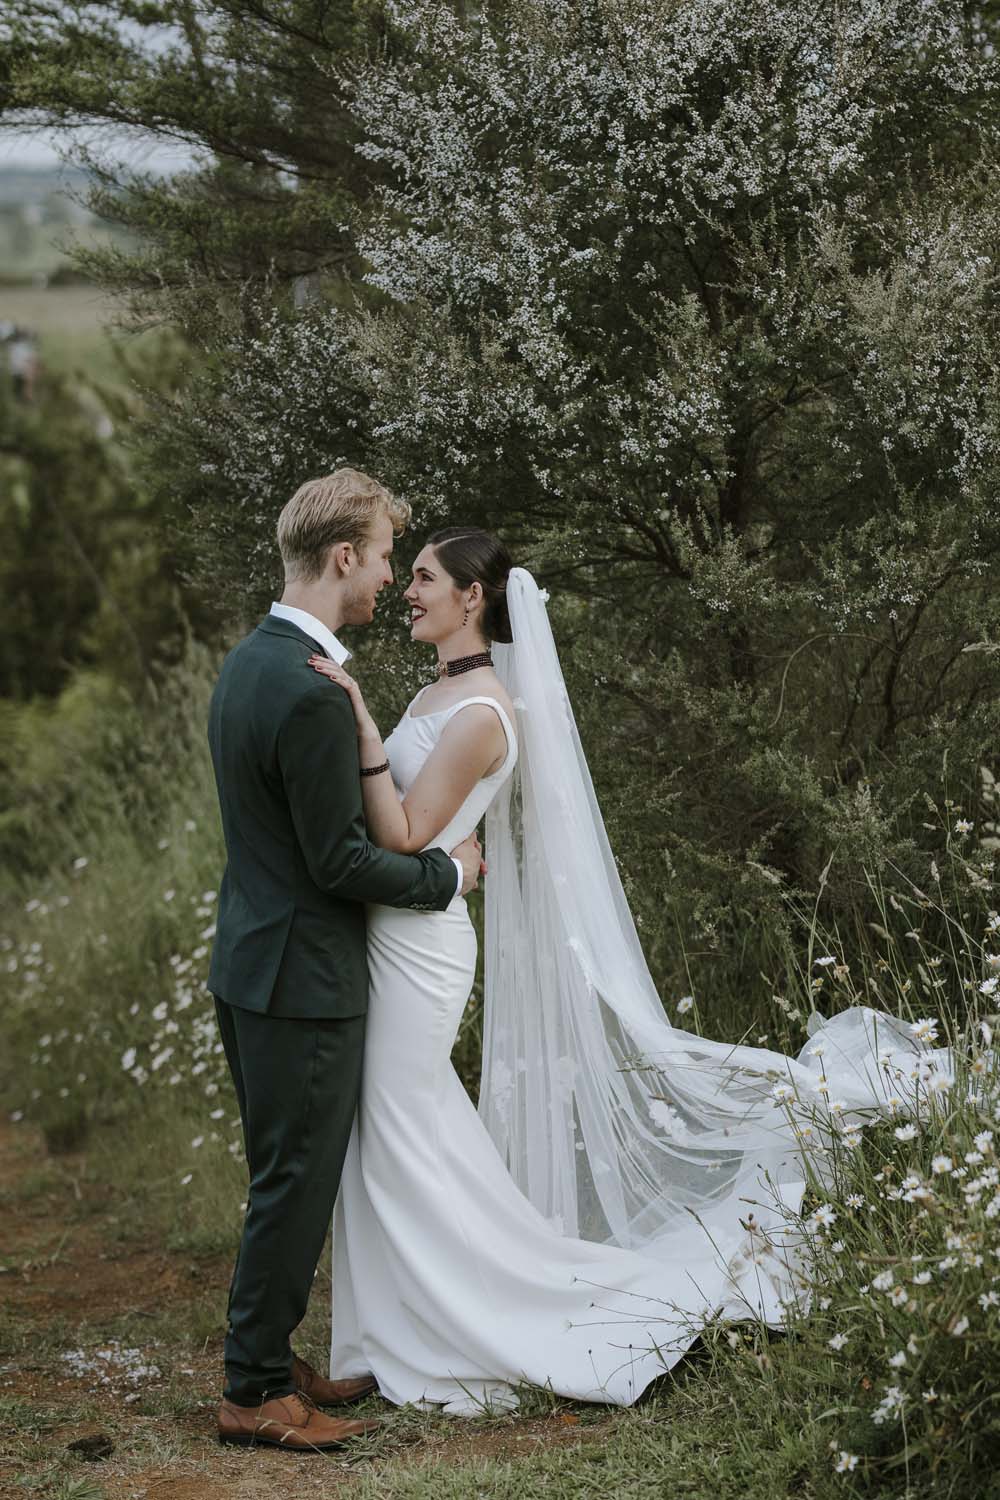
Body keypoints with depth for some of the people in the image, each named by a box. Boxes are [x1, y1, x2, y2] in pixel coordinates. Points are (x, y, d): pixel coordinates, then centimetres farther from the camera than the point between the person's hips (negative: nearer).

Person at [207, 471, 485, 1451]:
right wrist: (449, 873, -6)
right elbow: (341, 862, -21)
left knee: (286, 1177, 18)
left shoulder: (248, 661, 8)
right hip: (302, 974, -10)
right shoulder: (310, 693, -24)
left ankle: (267, 1362, 27)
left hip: (250, 962, 10)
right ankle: (255, 1393, 9)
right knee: (296, 1182, 1)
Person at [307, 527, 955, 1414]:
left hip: (416, 942, -10)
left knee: (403, 1147, -2)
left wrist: (364, 727, -28)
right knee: (385, 1140, 15)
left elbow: (403, 836, -22)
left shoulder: (481, 713, -18)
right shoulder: (439, 696, 11)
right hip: (386, 935, 10)